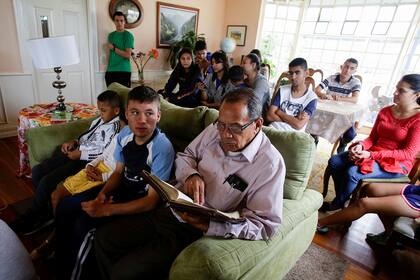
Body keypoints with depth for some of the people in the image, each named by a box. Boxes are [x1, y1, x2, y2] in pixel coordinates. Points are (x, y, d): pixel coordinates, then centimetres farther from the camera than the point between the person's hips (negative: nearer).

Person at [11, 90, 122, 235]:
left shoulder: (113, 127, -14)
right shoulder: (99, 120, 14)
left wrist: (80, 154, -17)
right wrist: (74, 142, 4)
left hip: (85, 160, -10)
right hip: (76, 152, 10)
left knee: (46, 182, -16)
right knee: (37, 171, 4)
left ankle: (32, 217, 13)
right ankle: (45, 212, 18)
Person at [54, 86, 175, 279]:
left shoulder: (162, 148, -28)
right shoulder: (124, 134, -7)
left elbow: (151, 201, -25)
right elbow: (119, 171, 7)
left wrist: (106, 210, -27)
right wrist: (102, 193, -12)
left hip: (140, 199, -7)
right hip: (121, 187, 7)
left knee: (84, 223, -19)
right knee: (64, 207, 2)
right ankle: (61, 262, 25)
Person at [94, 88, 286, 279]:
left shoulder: (270, 164, -18)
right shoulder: (215, 130, -3)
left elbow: (266, 225, -19)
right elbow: (185, 156, 11)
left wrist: (209, 226, -30)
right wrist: (191, 175, -14)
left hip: (193, 234, -5)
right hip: (167, 210, 6)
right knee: (103, 238, 8)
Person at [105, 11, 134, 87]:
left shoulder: (128, 35, -5)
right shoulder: (110, 35, 13)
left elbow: (128, 55, -14)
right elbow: (109, 54, 15)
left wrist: (113, 48, -11)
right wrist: (107, 68, 11)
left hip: (124, 71, -5)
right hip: (110, 71, 5)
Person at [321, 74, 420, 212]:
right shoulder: (385, 111, 5)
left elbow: (408, 154, -18)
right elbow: (372, 138, 6)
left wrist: (372, 155, -26)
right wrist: (360, 145, -18)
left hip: (396, 163, -6)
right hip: (373, 153, 6)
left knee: (353, 173, -28)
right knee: (334, 162, -12)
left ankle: (336, 205, -2)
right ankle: (343, 198, 4)